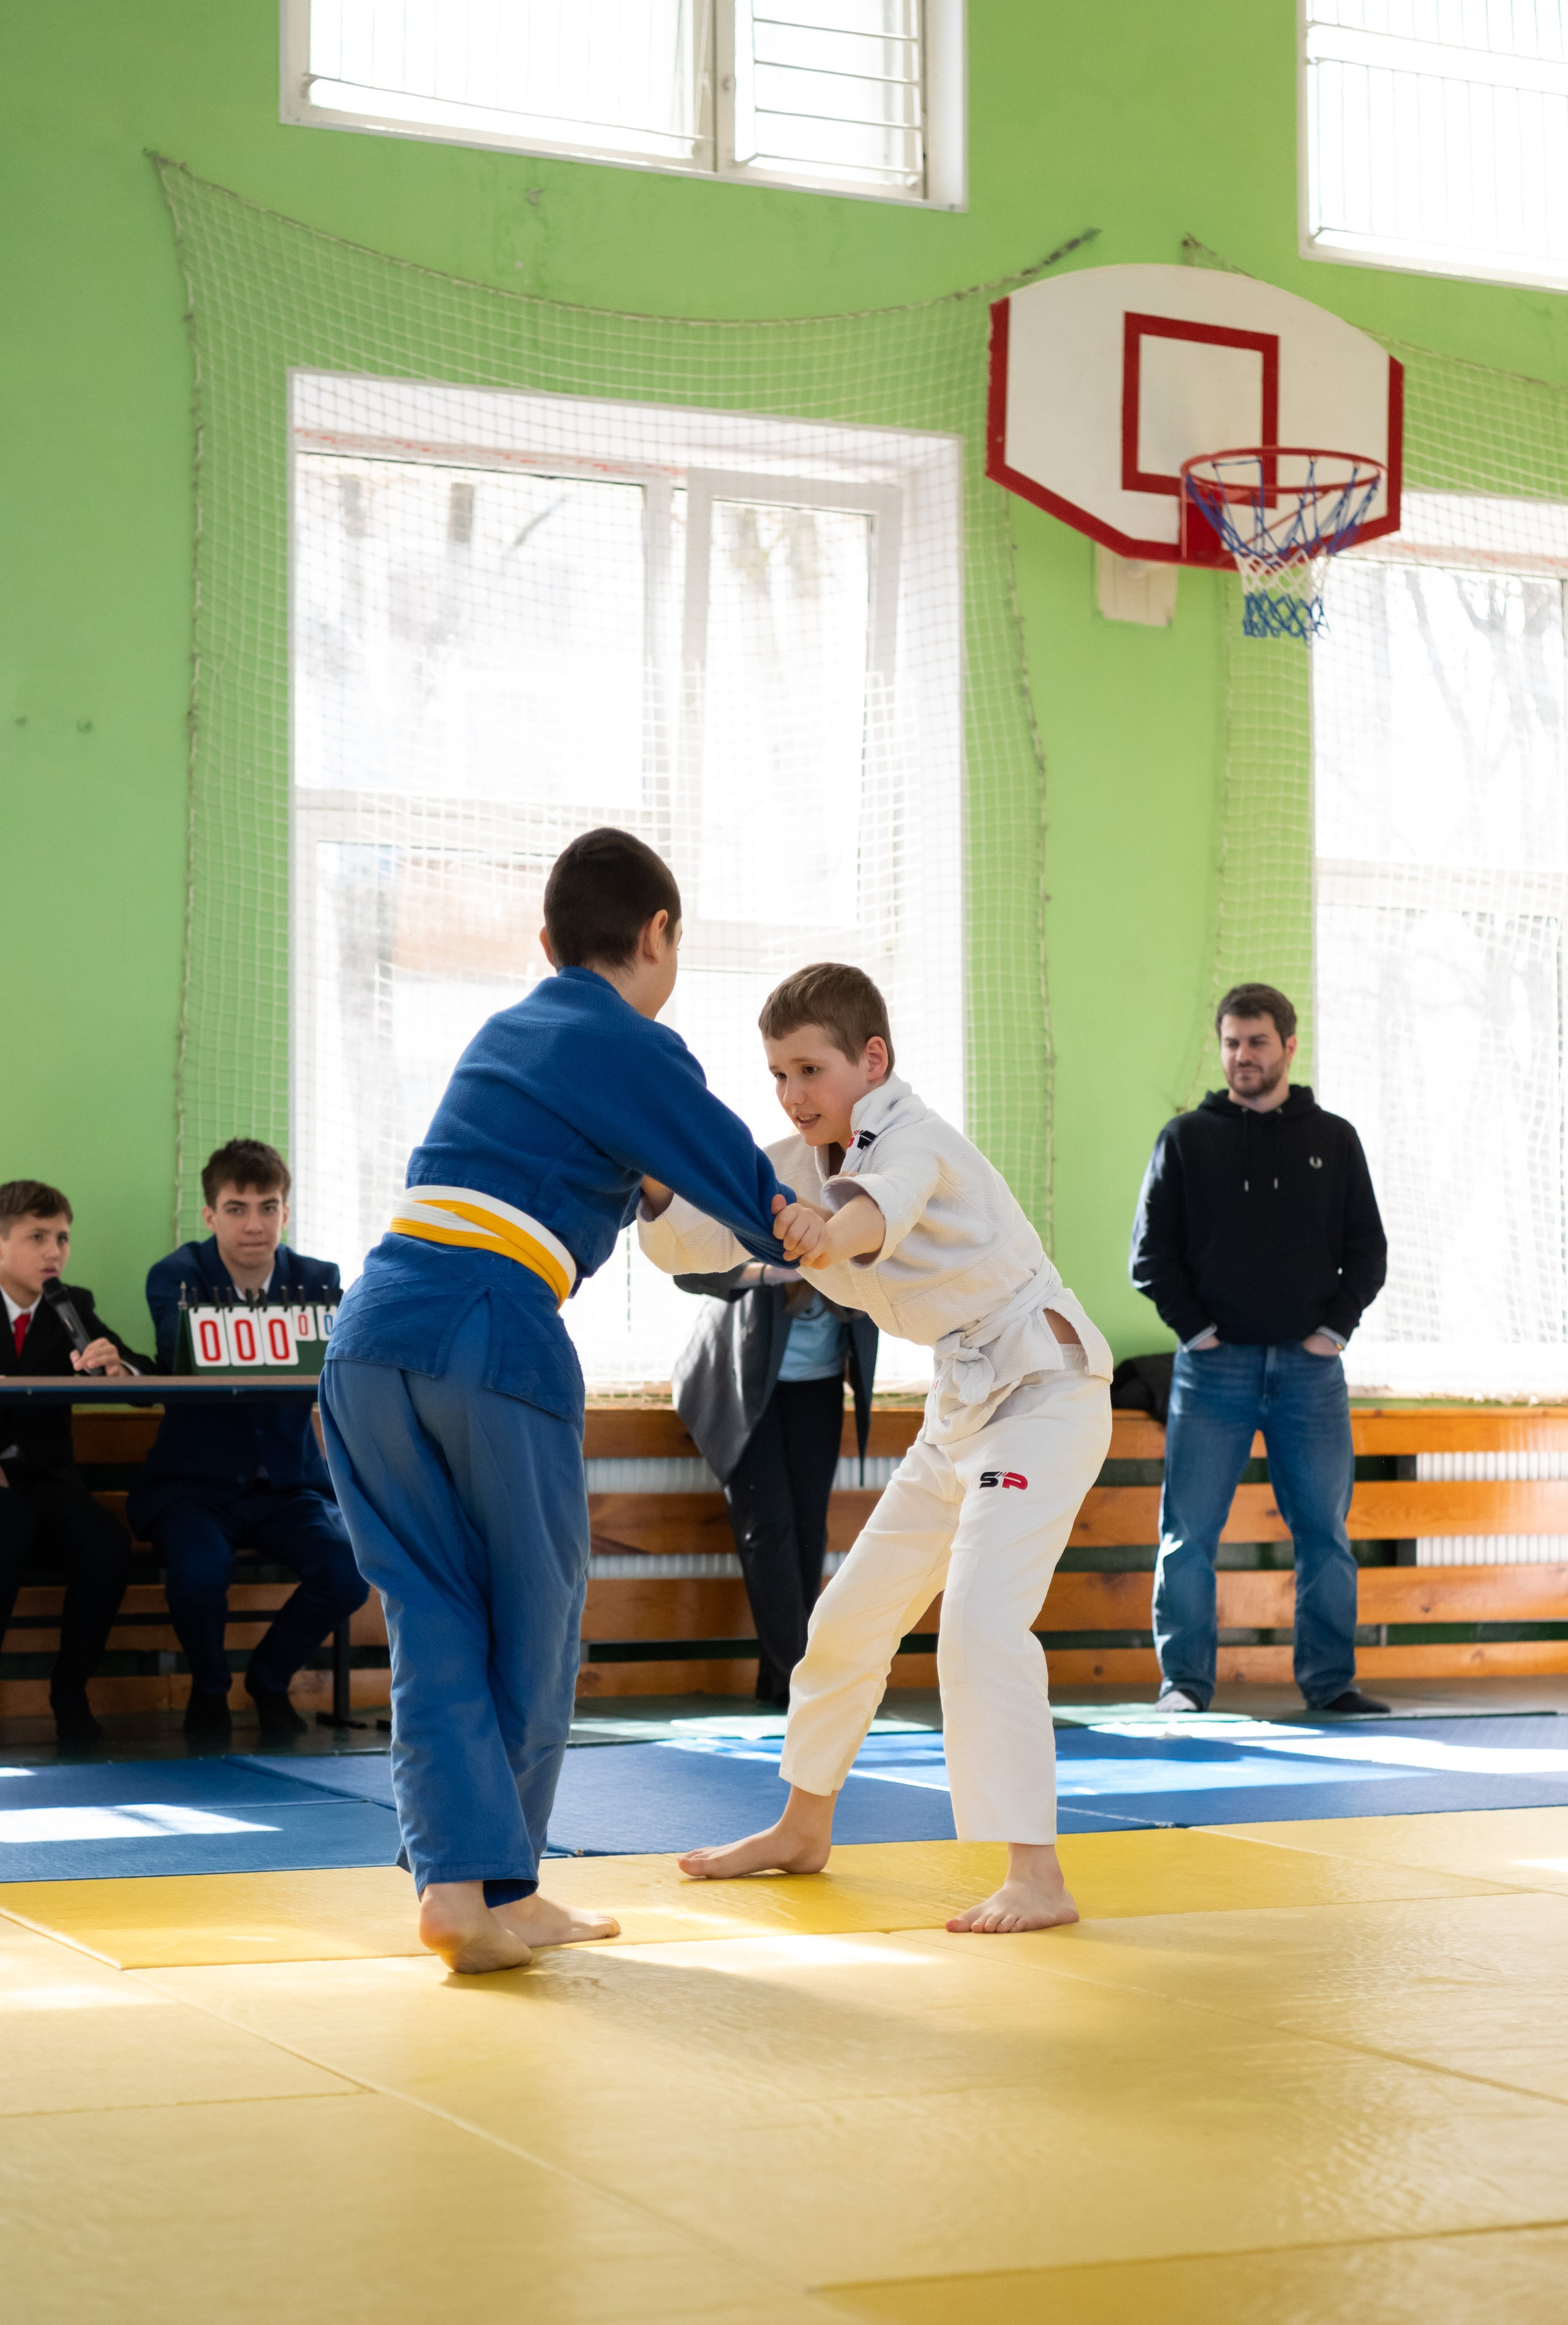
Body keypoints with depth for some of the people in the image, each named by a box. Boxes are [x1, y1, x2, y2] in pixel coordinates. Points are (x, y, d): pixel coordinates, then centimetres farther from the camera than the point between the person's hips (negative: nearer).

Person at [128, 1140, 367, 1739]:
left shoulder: (319, 1280, 4)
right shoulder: (175, 1277, -4)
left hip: (289, 1484, 3)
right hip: (195, 1483, -2)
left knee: (348, 1572, -24)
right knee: (201, 1572, -33)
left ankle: (270, 1677, 7)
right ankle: (209, 1687, 2)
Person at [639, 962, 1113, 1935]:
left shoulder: (915, 1138, -21)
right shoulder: (803, 1165, 5)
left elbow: (888, 1200, -45)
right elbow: (700, 1240, -1)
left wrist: (835, 1226, -68)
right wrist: (658, 1185, -22)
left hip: (1045, 1390, -9)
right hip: (965, 1403, 9)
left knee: (981, 1619, -25)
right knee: (852, 1615, 16)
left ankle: (1037, 1878, -23)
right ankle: (804, 1828, 35)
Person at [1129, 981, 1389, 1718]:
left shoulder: (1333, 1140, 10)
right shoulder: (1187, 1139, 6)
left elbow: (1368, 1250, 11)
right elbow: (1151, 1250, 4)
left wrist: (1335, 1326, -2)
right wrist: (1192, 1325, -6)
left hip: (1309, 1367, 1)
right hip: (1214, 1367, -1)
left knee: (1325, 1532, 2)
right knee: (1189, 1531, -4)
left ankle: (1331, 1680, 10)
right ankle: (1184, 1680, 2)